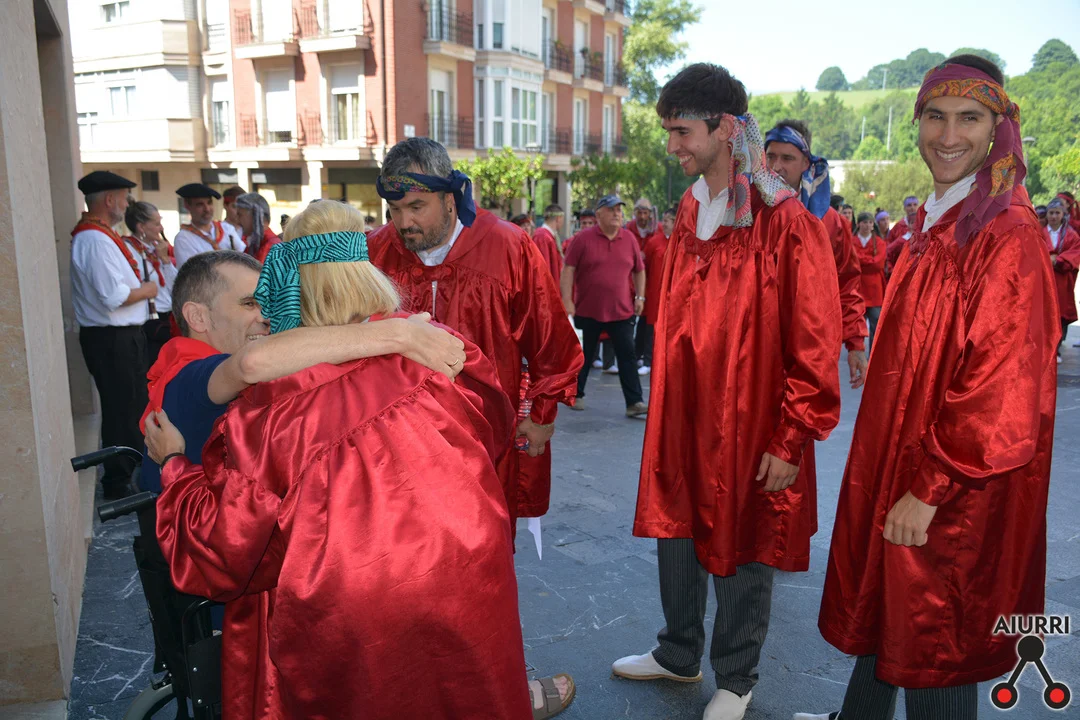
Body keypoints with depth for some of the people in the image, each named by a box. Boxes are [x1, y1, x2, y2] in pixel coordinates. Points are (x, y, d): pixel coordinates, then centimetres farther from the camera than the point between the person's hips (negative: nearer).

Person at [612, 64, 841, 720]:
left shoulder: (786, 220, -14)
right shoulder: (690, 211, 7)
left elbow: (815, 344, -14)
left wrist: (792, 440, -13)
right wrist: (666, 404, 14)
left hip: (750, 425, -6)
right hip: (683, 417, 6)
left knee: (744, 549, 10)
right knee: (676, 532, 17)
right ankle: (679, 654, 39)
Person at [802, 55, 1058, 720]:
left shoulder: (1009, 236, -17)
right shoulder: (933, 226, 8)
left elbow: (1001, 390, -20)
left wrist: (930, 489, -19)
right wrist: (897, 481, 14)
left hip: (954, 496, -8)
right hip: (898, 463, 8)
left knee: (935, 646, 9)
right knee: (882, 606, 22)